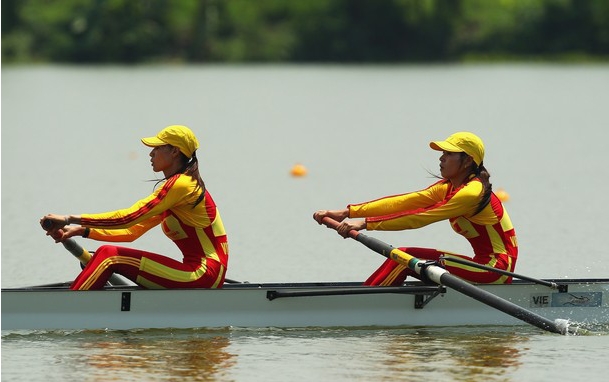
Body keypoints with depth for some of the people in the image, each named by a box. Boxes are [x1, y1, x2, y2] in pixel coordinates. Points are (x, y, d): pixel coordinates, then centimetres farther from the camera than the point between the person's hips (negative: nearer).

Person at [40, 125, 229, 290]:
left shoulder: (181, 185, -11)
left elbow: (128, 218, -19)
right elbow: (132, 230, 18)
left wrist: (69, 219, -16)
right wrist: (82, 231, 8)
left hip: (204, 274, -9)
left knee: (109, 255, -13)